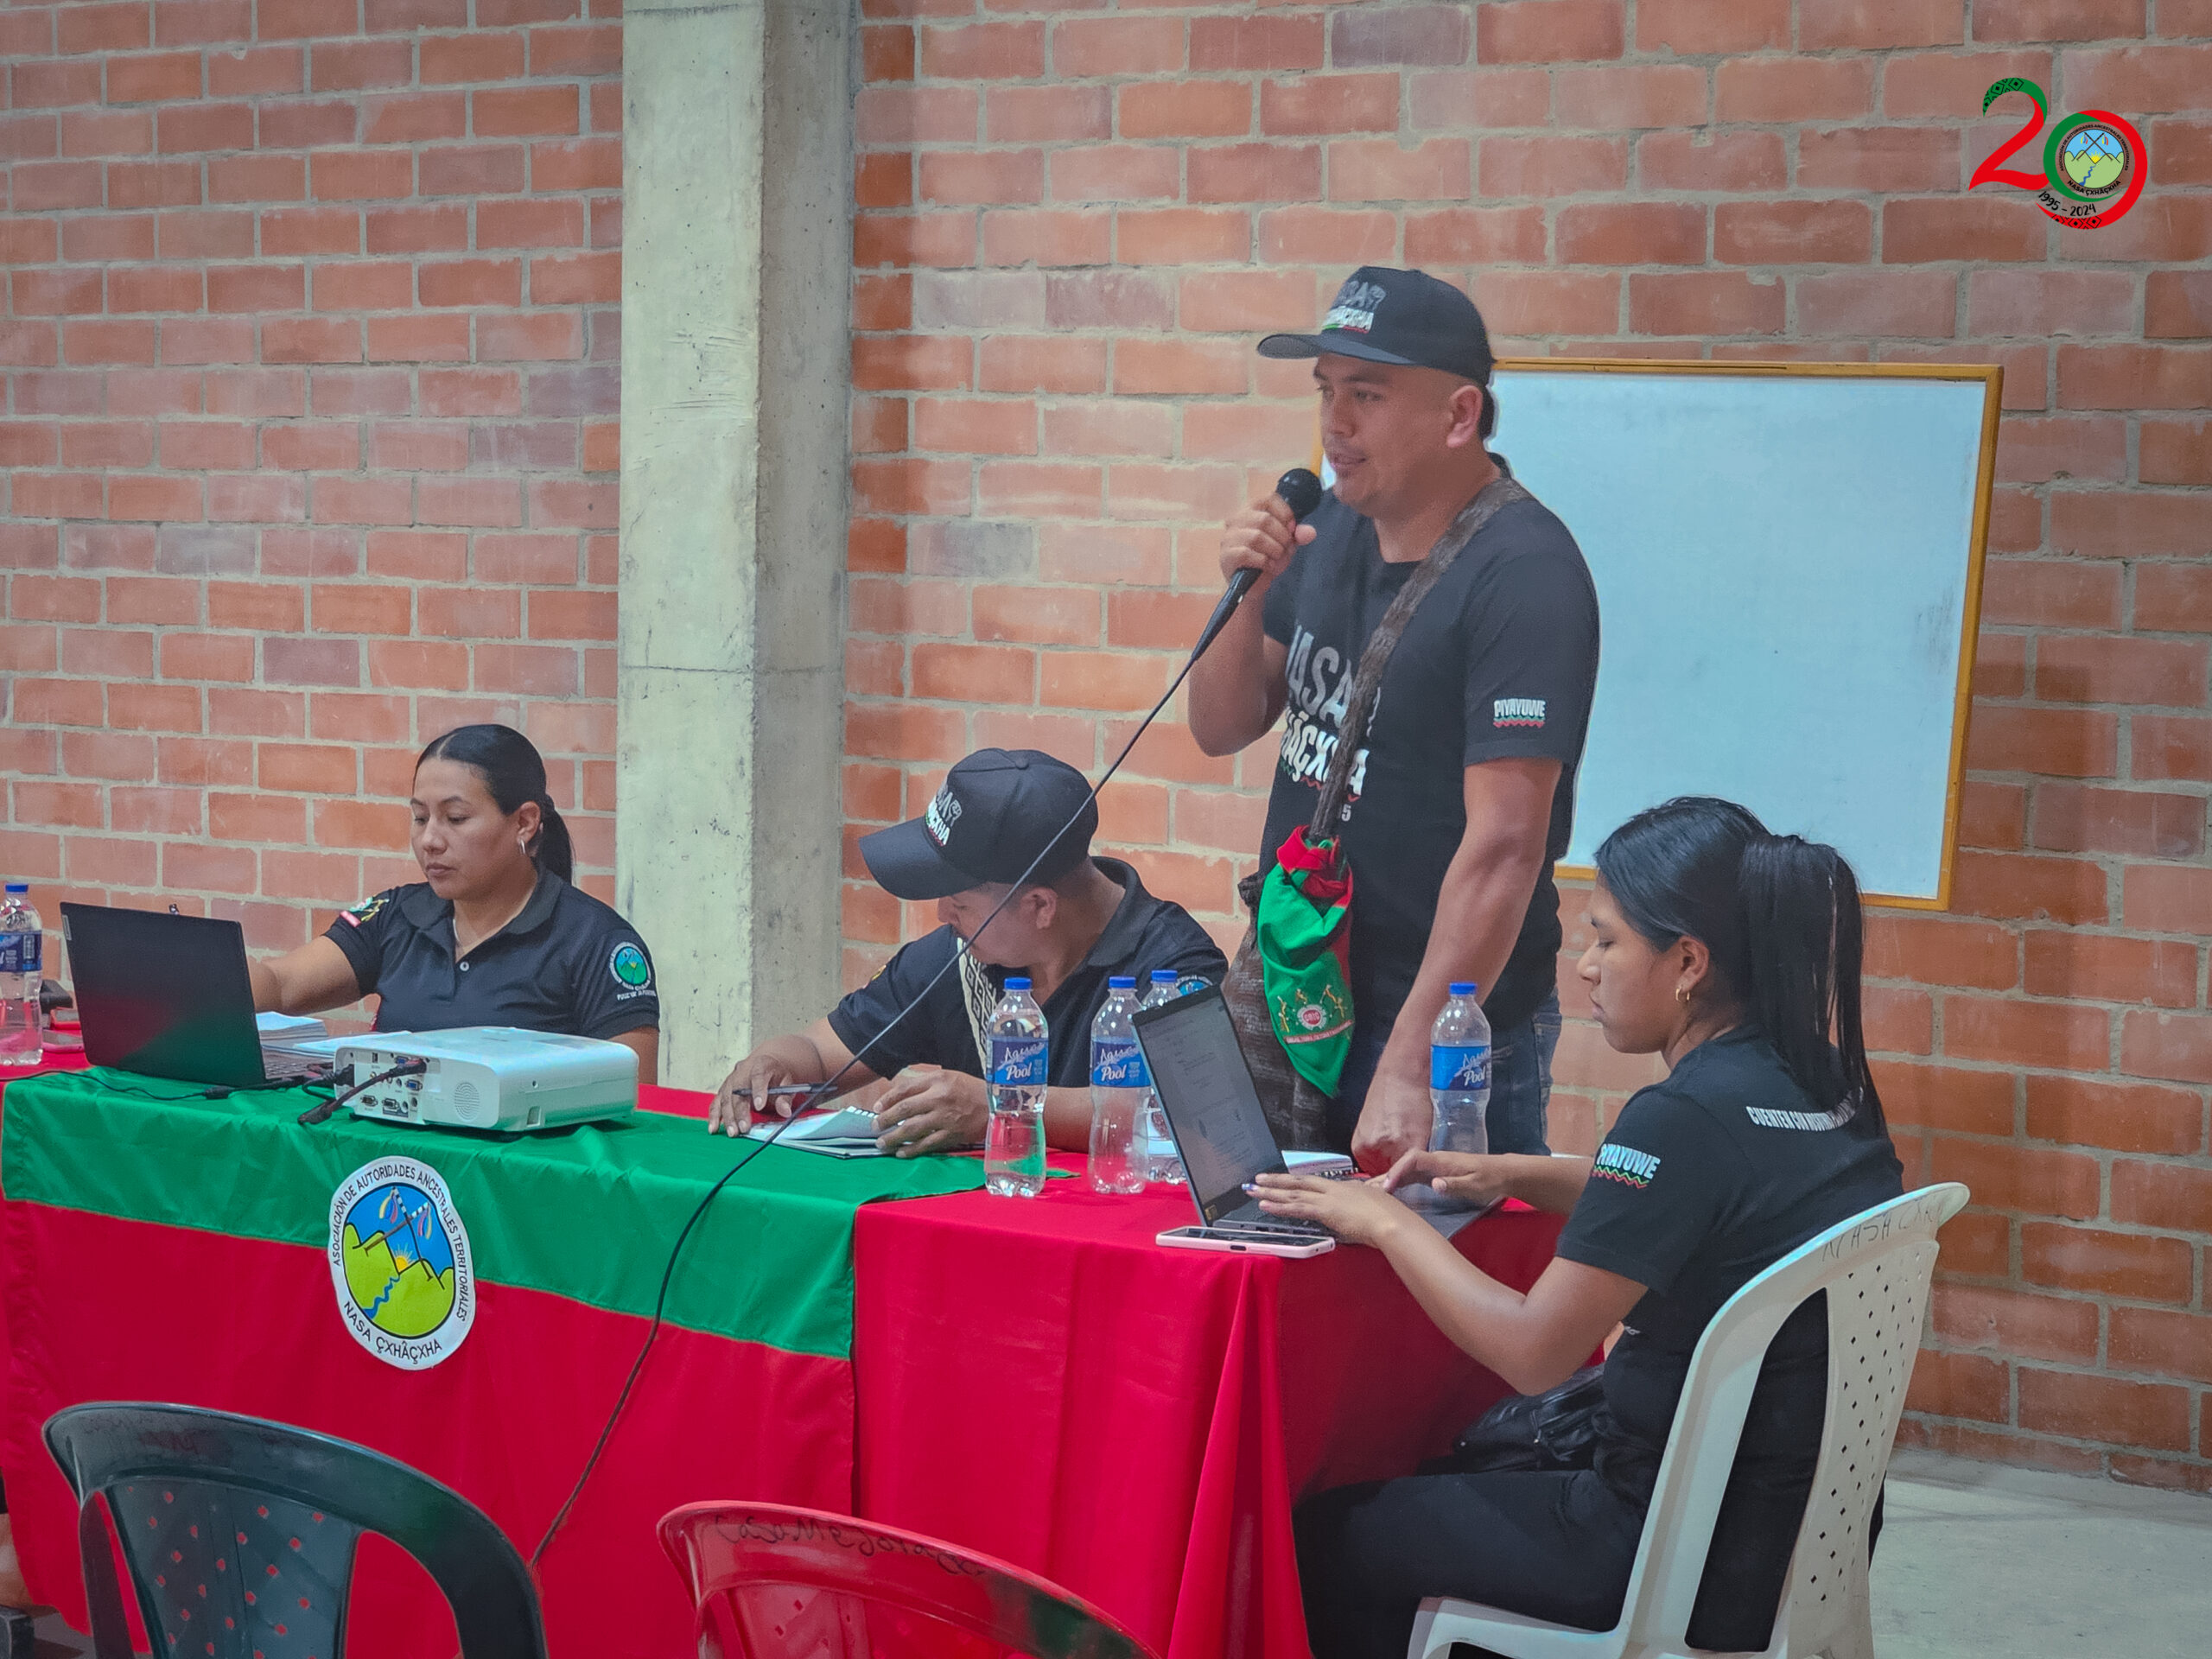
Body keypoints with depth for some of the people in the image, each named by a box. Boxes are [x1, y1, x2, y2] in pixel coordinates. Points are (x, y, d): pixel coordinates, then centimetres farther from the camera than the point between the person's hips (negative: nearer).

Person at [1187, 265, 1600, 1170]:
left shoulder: (1524, 575, -18)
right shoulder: (1337, 524, 7)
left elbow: (1504, 845, -25)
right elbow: (1221, 728, 11)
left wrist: (1410, 1068, -30)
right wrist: (1250, 594, -8)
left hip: (1449, 1028, -7)